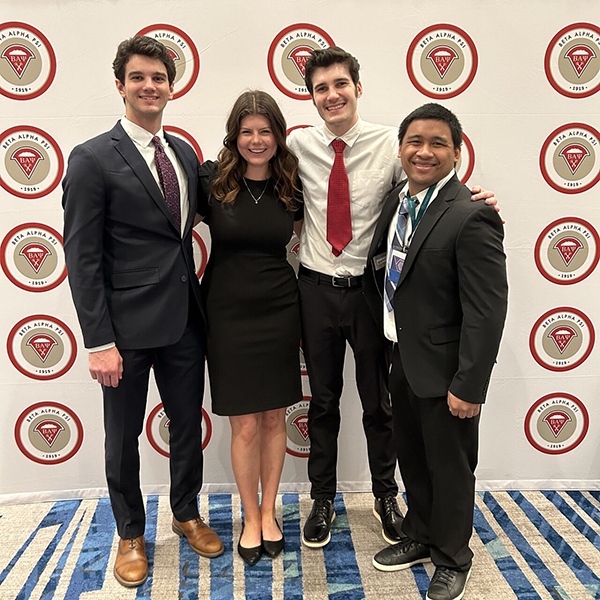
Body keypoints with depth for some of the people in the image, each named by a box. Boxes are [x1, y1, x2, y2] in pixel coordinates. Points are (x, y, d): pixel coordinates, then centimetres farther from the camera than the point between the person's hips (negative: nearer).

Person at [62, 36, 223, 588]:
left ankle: (187, 513, 43)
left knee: (188, 425, 18)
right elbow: (82, 258, -12)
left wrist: (198, 302, 8)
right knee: (124, 437, 13)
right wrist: (99, 341, -16)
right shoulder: (93, 159, -9)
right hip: (128, 326, -5)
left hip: (184, 320, 5)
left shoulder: (186, 154, 9)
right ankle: (131, 534, 36)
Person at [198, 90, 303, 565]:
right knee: (245, 425, 5)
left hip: (279, 312, 2)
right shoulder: (212, 180, -6)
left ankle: (269, 513, 32)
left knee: (275, 418, 12)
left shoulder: (291, 186, 0)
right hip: (229, 315, -2)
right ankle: (251, 518, 28)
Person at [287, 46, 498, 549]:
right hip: (317, 289, 1)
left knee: (379, 402, 13)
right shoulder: (298, 144, -2)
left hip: (371, 290, -1)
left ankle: (386, 497, 38)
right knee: (323, 401, 15)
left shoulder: (390, 144, -6)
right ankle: (323, 500, 36)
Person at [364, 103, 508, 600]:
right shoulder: (397, 201, 4)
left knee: (449, 468, 12)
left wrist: (468, 386, -21)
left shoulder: (471, 217, -20)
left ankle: (452, 558, 36)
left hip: (443, 370, -7)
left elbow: (487, 311, -22)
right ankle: (420, 537, 46)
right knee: (412, 460, 23)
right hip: (403, 362, 7)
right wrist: (390, 332, 9)